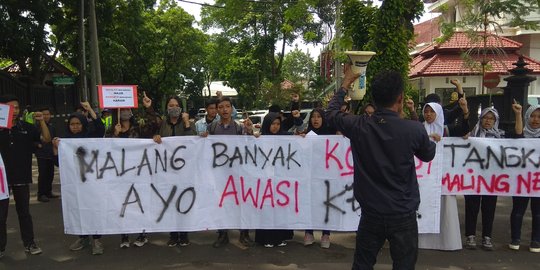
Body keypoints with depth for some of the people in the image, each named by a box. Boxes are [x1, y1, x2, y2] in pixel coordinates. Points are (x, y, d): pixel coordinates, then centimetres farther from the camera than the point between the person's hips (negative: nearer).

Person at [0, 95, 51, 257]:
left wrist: (41, 121, -13)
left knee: (24, 212, 13)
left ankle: (29, 243, 22)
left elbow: (46, 139, -1)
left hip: (22, 177, 2)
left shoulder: (26, 127, 1)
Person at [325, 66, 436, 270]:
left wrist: (346, 83, 21)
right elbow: (428, 155, 7)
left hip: (371, 214, 2)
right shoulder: (414, 129, -15)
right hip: (403, 216, -1)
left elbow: (331, 112, 10)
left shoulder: (358, 126, -11)